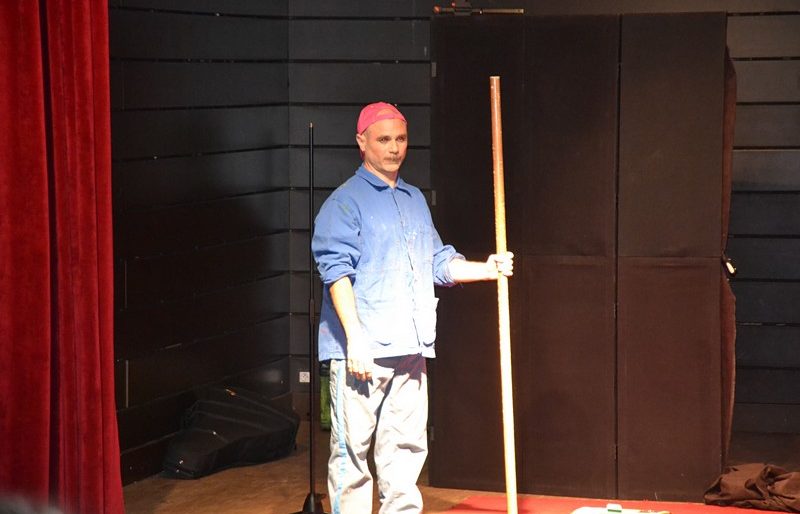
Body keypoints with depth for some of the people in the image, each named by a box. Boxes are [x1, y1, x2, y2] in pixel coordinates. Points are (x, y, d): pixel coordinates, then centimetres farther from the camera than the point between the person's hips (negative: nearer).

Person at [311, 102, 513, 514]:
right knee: (352, 450, -5)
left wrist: (486, 269, 8)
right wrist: (355, 337, -19)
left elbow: (437, 262, 23)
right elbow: (337, 272, -11)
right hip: (361, 351, -7)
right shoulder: (345, 202, -3)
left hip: (410, 350, 7)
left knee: (406, 449, 9)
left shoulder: (415, 200, 19)